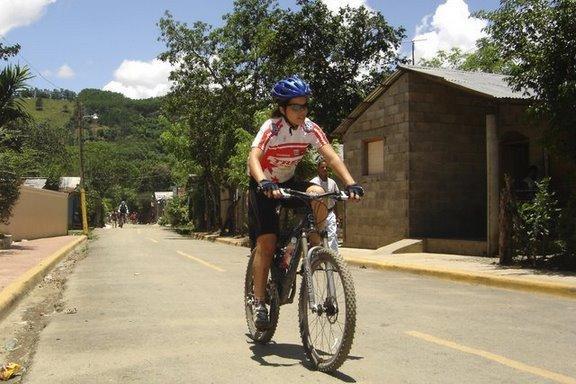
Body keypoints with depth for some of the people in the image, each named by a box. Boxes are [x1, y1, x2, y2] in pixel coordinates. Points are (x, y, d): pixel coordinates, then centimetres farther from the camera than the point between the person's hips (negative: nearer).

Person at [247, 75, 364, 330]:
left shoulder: (310, 128, -13)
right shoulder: (271, 128, -25)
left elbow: (331, 157, -22)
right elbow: (253, 158, -39)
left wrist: (350, 183, -37)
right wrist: (264, 183, -59)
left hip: (288, 182, 4)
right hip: (263, 187, -4)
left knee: (317, 193, -28)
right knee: (266, 243, -15)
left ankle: (315, 245, -8)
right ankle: (259, 301, -4)